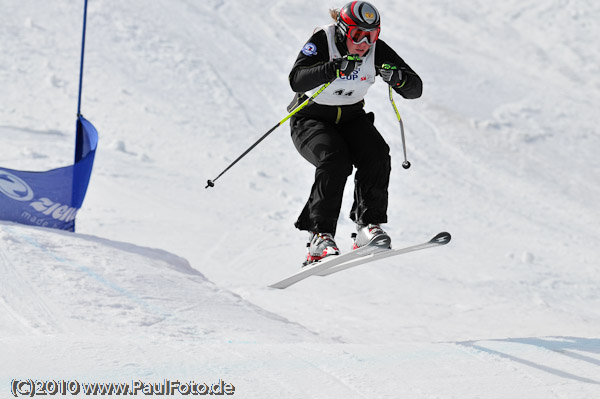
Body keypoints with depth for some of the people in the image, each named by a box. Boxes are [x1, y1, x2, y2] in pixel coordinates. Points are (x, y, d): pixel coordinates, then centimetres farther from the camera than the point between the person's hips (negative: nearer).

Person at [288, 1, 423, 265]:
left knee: (376, 155, -24)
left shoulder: (377, 50, -10)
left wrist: (398, 78, -33)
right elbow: (296, 81, -36)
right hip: (311, 119, -4)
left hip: (351, 117, 4)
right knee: (336, 161, -30)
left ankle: (368, 226, -20)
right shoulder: (323, 41, -21)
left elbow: (415, 89, -10)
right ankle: (320, 237, -26)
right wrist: (335, 69, -49)